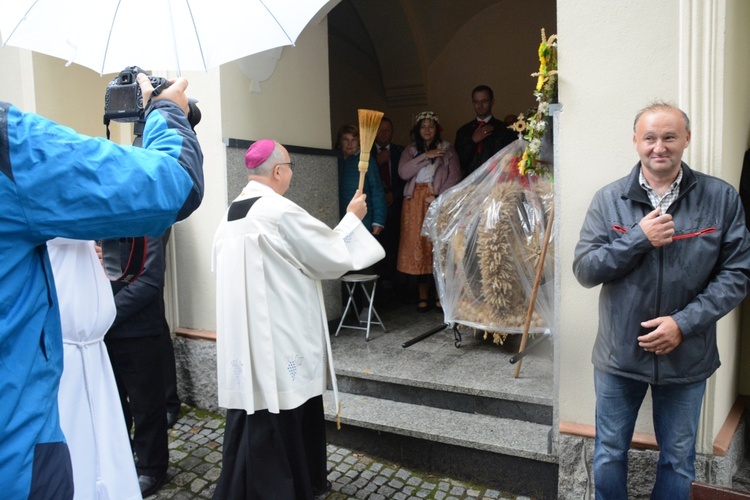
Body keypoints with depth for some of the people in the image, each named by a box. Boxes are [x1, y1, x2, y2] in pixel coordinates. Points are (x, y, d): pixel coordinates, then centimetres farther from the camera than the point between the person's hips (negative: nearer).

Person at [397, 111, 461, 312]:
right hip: (415, 203, 2)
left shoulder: (447, 149, 10)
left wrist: (438, 197, -12)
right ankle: (423, 296, 4)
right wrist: (425, 156, -10)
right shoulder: (410, 151, 15)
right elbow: (403, 173, -3)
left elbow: (454, 176, 0)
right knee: (418, 247, -2)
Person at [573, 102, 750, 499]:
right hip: (619, 355, 0)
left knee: (678, 462, 19)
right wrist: (639, 238, -21)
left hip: (687, 357, 0)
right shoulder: (609, 199, -5)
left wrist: (684, 323, -16)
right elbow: (584, 270, -8)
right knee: (609, 456, 17)